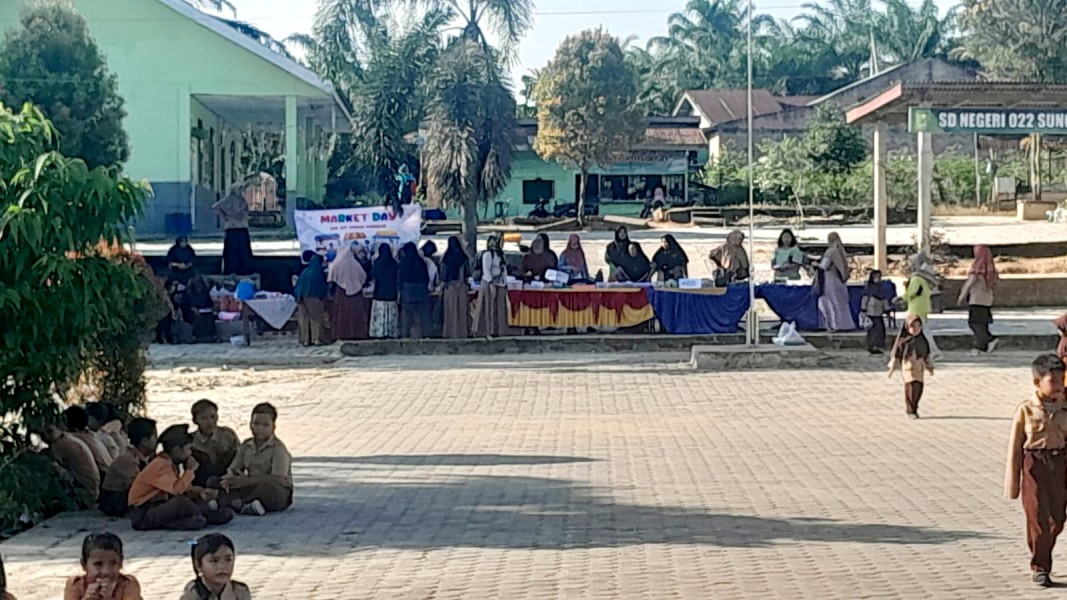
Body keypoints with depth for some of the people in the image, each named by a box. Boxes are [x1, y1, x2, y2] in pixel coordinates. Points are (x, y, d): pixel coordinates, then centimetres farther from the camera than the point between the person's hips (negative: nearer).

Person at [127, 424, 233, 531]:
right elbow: (177, 490, -33)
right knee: (181, 502, -30)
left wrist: (199, 493, -7)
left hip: (159, 508, 10)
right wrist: (190, 470, -19)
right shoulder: (161, 465, -20)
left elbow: (184, 489, 12)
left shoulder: (171, 464, 9)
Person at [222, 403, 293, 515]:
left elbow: (278, 479, -22)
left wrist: (247, 481, -28)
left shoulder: (278, 449, -10)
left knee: (270, 487, -42)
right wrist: (228, 479, -21)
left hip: (279, 493, -6)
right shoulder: (246, 446, 10)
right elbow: (233, 469, 6)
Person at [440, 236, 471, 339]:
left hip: (462, 286, 0)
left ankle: (462, 332, -4)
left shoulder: (464, 257, 9)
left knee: (462, 309, -3)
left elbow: (468, 272, 6)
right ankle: (451, 332, -5)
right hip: (449, 286, 0)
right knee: (450, 310, -3)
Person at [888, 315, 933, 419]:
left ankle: (914, 408, 19)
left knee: (919, 388, 3)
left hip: (920, 367, 5)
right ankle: (909, 410, -1)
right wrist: (892, 368, 0)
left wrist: (930, 366, 19)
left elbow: (927, 354, 18)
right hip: (908, 366, -5)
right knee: (911, 387, -10)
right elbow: (896, 353, -1)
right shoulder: (903, 340, -4)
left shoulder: (922, 340, 10)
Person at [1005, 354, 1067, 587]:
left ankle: (1041, 558, 29)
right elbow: (1015, 447, -1)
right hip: (1034, 466, -4)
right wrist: (1012, 481, 0)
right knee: (1038, 518, -4)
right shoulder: (1025, 410, -5)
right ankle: (1039, 567, 6)